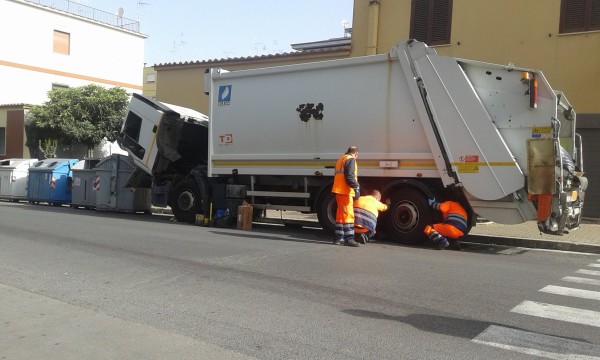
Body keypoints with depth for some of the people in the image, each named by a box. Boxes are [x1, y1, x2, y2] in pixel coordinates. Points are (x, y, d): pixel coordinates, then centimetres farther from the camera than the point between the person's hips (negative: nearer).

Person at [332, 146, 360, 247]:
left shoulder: (340, 159, 21)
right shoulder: (350, 159, -7)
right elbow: (349, 176, -19)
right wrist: (356, 187, -20)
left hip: (338, 190, 10)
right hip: (345, 190, -10)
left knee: (340, 214, 15)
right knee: (348, 214, -9)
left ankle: (338, 237, 19)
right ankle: (349, 239, -11)